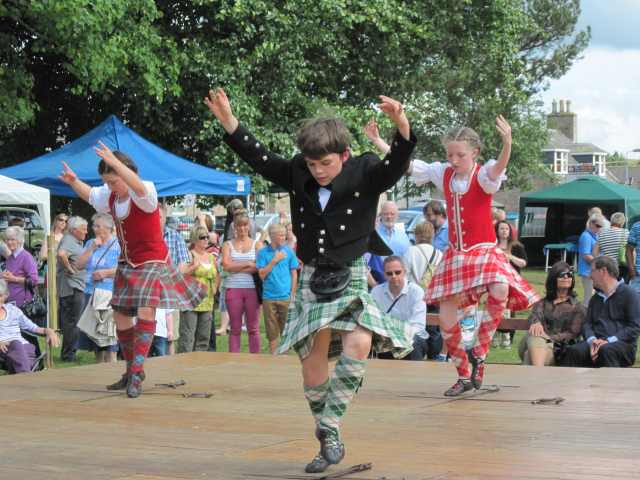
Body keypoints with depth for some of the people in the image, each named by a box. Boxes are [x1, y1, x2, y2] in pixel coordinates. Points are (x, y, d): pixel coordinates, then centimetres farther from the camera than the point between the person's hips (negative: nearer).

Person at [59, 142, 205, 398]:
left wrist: (114, 162, -54)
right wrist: (74, 181, 1)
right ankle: (132, 370, 25)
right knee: (120, 316, 10)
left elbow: (138, 187, -45)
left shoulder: (145, 193, -20)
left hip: (152, 262, -8)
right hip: (127, 263, 8)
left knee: (145, 311, -24)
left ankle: (136, 372, -23)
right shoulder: (109, 195, 2)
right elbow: (90, 195, 22)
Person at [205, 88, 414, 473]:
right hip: (312, 278, 4)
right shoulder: (297, 176, 1)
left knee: (358, 345, -27)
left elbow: (397, 165, -26)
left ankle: (329, 426, -14)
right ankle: (329, 440, 18)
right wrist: (228, 121, -10)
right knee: (313, 363, 3)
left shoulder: (365, 175, -10)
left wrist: (402, 124, -45)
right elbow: (258, 157, 2)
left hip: (351, 275, -4)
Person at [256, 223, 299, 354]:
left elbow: (294, 273, 7)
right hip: (269, 297, 0)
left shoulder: (288, 251, 3)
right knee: (272, 331, 5)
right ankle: (273, 356, 15)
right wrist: (274, 260, -11)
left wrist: (293, 294, 1)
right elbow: (262, 274, -2)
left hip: (286, 297, 0)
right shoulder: (263, 252, 2)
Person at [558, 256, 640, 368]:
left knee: (606, 350, -40)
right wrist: (592, 340, -9)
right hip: (597, 343, 5)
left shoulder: (629, 294, 3)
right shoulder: (595, 298, 26)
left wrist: (609, 341, -17)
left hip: (623, 344, -5)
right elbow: (587, 324, 16)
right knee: (572, 351, -27)